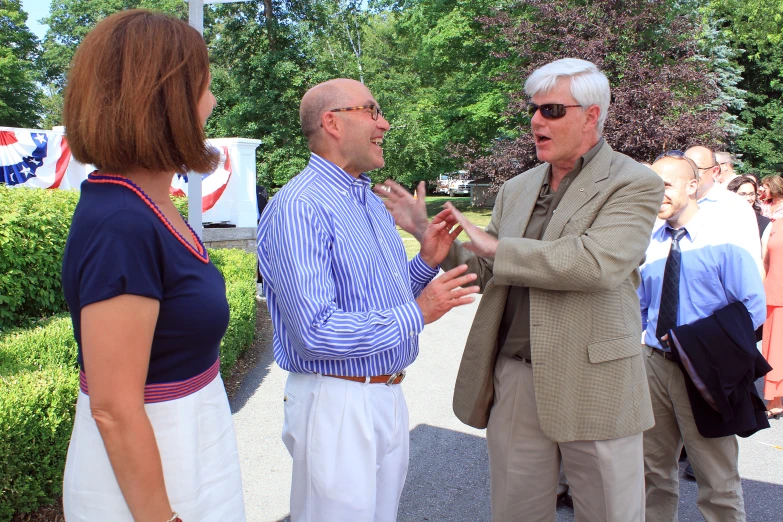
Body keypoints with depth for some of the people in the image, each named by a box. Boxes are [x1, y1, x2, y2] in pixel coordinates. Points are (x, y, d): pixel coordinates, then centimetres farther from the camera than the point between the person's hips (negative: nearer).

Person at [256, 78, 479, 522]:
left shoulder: (373, 202, 12)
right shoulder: (299, 208, -18)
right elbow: (316, 331, -25)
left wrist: (426, 261, 1)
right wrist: (416, 314, -21)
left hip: (390, 396, 9)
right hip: (336, 402, -8)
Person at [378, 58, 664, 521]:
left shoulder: (635, 184, -6)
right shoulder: (516, 190, 11)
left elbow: (597, 263, -24)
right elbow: (487, 272, 14)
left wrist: (495, 246, -19)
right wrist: (426, 231, 3)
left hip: (592, 385, -4)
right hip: (514, 380, 5)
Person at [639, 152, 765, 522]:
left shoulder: (724, 239, -7)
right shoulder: (649, 245, 6)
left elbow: (753, 308, -9)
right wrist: (641, 337, 2)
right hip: (655, 363, 5)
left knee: (717, 483, 5)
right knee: (653, 469, 17)